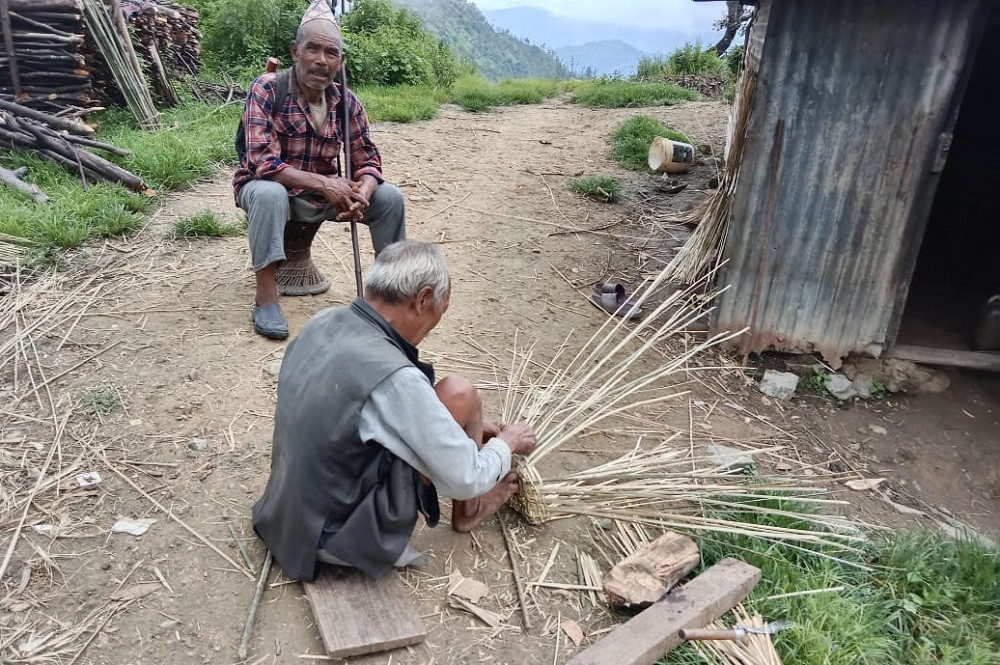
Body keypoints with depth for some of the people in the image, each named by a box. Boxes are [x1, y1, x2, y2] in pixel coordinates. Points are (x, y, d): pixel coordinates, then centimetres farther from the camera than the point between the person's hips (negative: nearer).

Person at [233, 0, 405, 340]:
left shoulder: (347, 103, -6)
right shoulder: (266, 89, -20)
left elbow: (368, 161, -3)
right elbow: (263, 163, -28)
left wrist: (361, 194, -27)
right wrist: (324, 183, -35)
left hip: (323, 194, 4)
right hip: (267, 187, -4)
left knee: (389, 197, -10)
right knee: (269, 194, -39)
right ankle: (266, 300, -28)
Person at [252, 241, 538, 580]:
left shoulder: (322, 322, -5)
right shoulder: (393, 378, -30)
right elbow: (466, 480, -18)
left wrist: (463, 426, 17)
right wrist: (507, 443, 2)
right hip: (340, 539, -8)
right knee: (458, 395, -8)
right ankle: (468, 509, 16)